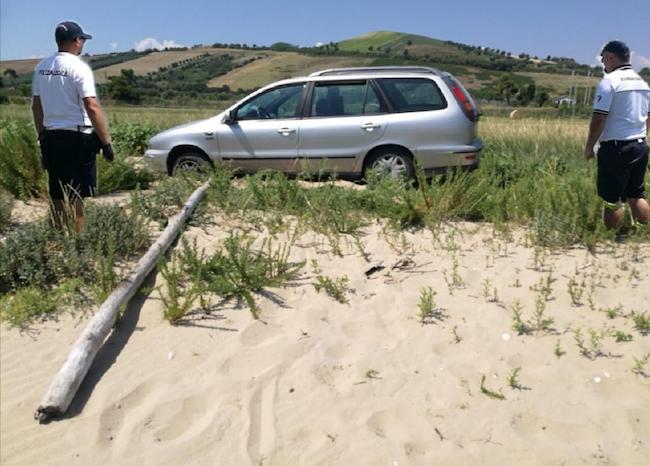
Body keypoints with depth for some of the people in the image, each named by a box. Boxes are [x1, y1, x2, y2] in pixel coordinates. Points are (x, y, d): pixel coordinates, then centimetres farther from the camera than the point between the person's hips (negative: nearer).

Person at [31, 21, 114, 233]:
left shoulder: (41, 67, 10)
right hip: (77, 137, -7)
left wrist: (42, 136, 21)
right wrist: (106, 141, -16)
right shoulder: (78, 67, -11)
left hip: (51, 137, 7)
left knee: (57, 195, 13)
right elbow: (92, 108, -19)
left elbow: (36, 106, 13)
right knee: (76, 197, -3)